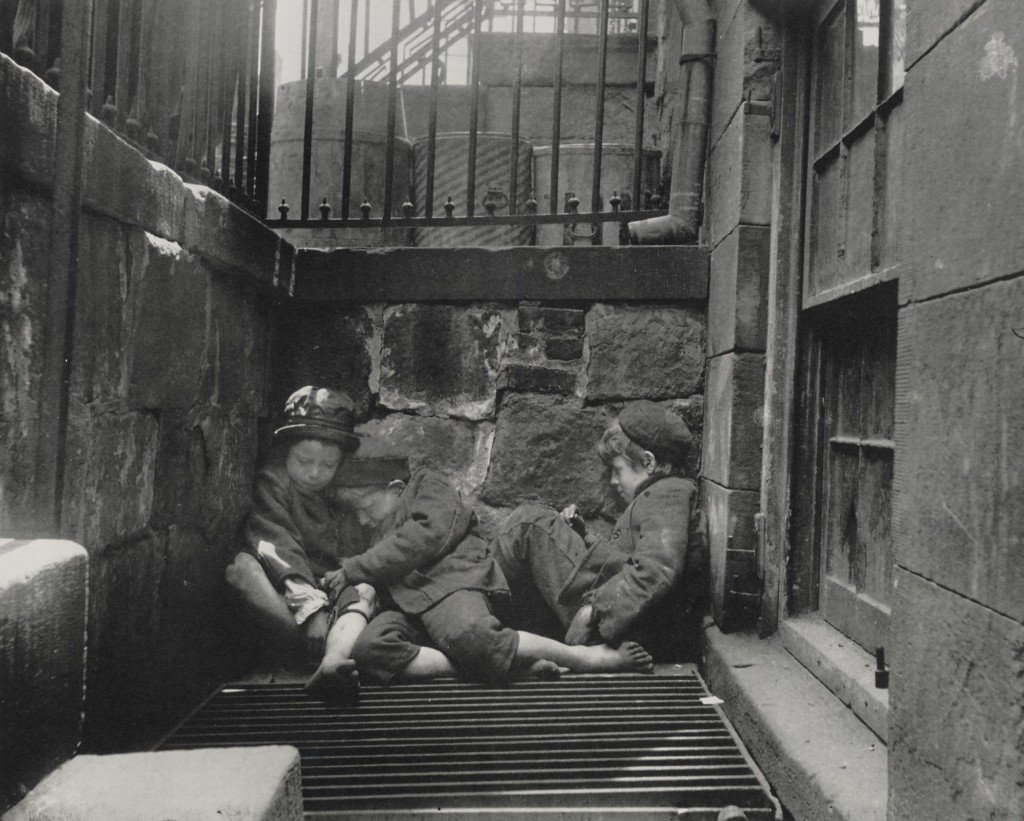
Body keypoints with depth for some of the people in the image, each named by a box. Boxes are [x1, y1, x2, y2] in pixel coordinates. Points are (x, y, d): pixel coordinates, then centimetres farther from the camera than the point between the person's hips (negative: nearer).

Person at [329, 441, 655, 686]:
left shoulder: (428, 487, 13)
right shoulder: (381, 531, 37)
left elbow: (423, 538, -5)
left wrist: (355, 569, -2)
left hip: (451, 582, -6)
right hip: (405, 604, 7)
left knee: (470, 636, -41)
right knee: (367, 647, -30)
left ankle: (588, 657, -22)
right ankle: (508, 665, -33)